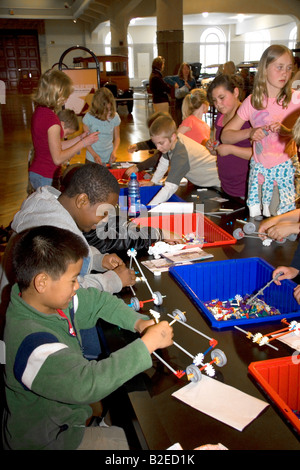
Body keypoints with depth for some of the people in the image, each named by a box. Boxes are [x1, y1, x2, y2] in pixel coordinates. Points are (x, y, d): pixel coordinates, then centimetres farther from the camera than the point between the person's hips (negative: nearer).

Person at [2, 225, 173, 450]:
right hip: (48, 439, -8)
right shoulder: (32, 343, -36)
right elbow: (87, 384, -43)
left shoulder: (52, 299, -9)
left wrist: (138, 322, -11)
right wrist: (147, 343, -35)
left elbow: (97, 302, 5)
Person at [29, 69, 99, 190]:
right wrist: (83, 143, -12)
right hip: (47, 178, -9)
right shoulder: (51, 119, -22)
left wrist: (79, 138, 8)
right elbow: (58, 158, -19)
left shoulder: (39, 111, 6)